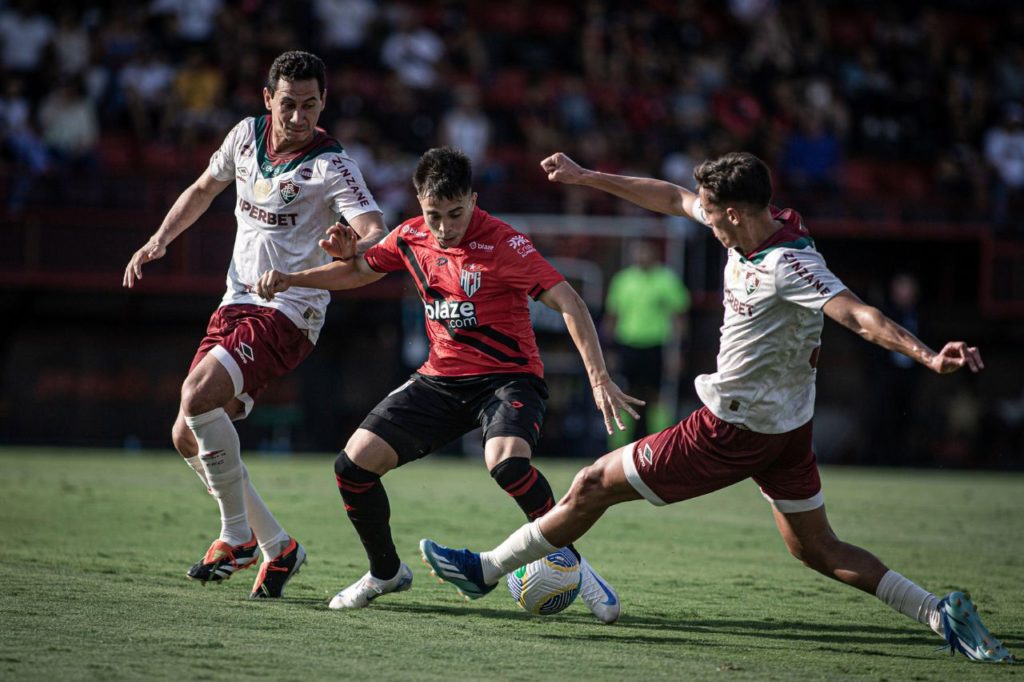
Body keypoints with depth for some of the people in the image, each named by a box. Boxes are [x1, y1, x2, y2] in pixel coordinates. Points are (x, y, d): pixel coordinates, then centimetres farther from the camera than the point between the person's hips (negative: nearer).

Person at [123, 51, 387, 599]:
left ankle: (238, 536, -13)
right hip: (236, 303, 7)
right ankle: (277, 546, 14)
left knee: (198, 393, -28)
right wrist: (160, 239, 13)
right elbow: (204, 189, 24)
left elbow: (375, 234, -25)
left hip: (288, 312, -7)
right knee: (186, 436, 3)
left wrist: (353, 250, -47)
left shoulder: (331, 165, -13)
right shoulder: (247, 134, 6)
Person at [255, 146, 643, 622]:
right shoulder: (412, 236, 1)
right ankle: (386, 573, 18)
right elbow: (361, 271, 21)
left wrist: (598, 379, -32)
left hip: (506, 377, -6)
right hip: (440, 379, 6)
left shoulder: (503, 243, -18)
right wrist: (290, 279, 9)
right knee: (353, 465, -6)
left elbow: (569, 303, -22)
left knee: (506, 463, -36)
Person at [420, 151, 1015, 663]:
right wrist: (586, 177, 17)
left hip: (735, 431, -9)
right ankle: (941, 613, 3)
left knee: (595, 485, 4)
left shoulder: (788, 265, -26)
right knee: (817, 549, 15)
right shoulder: (757, 227, 0)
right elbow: (673, 198, 13)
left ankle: (486, 571, 18)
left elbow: (857, 315, -36)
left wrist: (926, 355, -51)